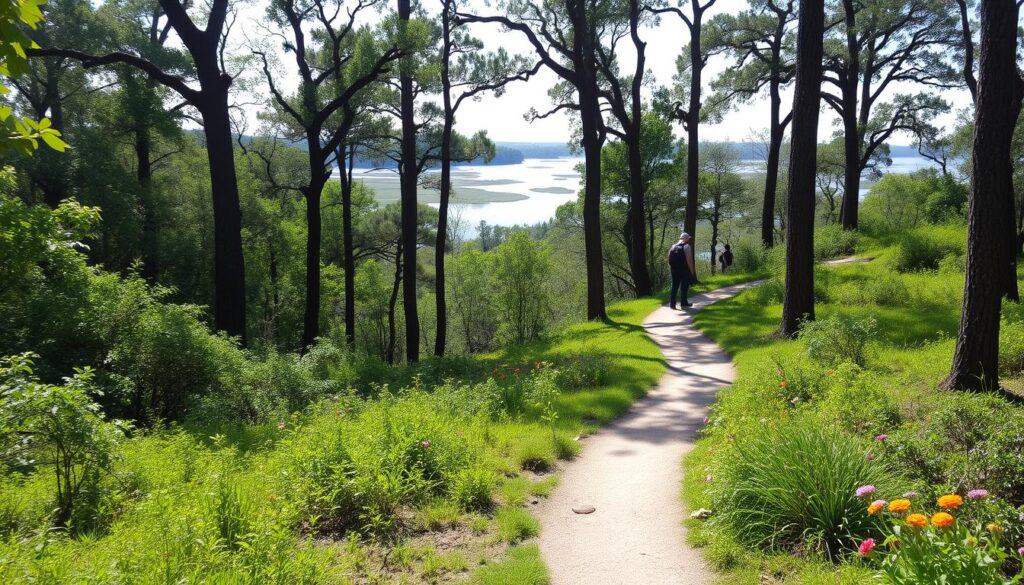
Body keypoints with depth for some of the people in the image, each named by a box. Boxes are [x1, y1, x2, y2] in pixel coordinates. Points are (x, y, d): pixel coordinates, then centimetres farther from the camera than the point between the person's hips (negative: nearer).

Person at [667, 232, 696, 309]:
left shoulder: (673, 247, 8)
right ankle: (683, 302, 14)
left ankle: (672, 303, 3)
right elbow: (689, 260, -15)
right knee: (684, 287, 8)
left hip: (674, 270, 5)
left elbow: (669, 260, 9)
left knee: (674, 286, 10)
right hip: (684, 271, -4)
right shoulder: (687, 247, -8)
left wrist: (671, 270, 16)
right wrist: (692, 272, -9)